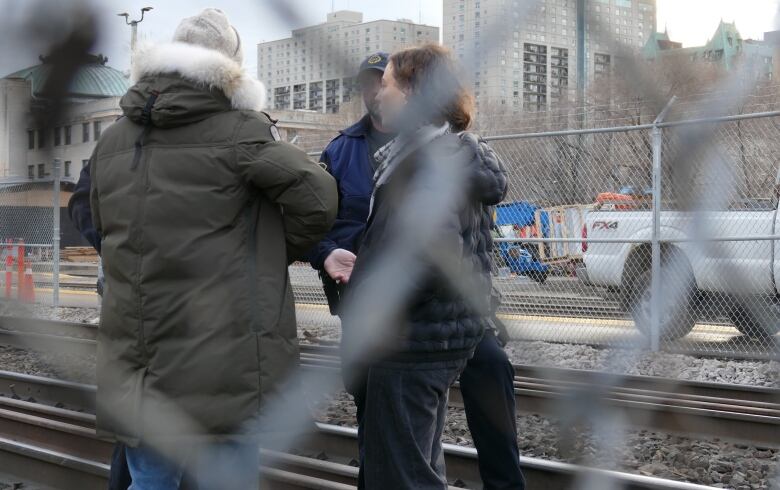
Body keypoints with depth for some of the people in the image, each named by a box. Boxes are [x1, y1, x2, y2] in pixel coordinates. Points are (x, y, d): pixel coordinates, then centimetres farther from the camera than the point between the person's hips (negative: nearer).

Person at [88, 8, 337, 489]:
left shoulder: (112, 141, 10)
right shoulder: (241, 130, -8)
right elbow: (317, 195, -14)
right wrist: (283, 251, 3)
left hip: (135, 360, 6)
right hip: (222, 361, -6)